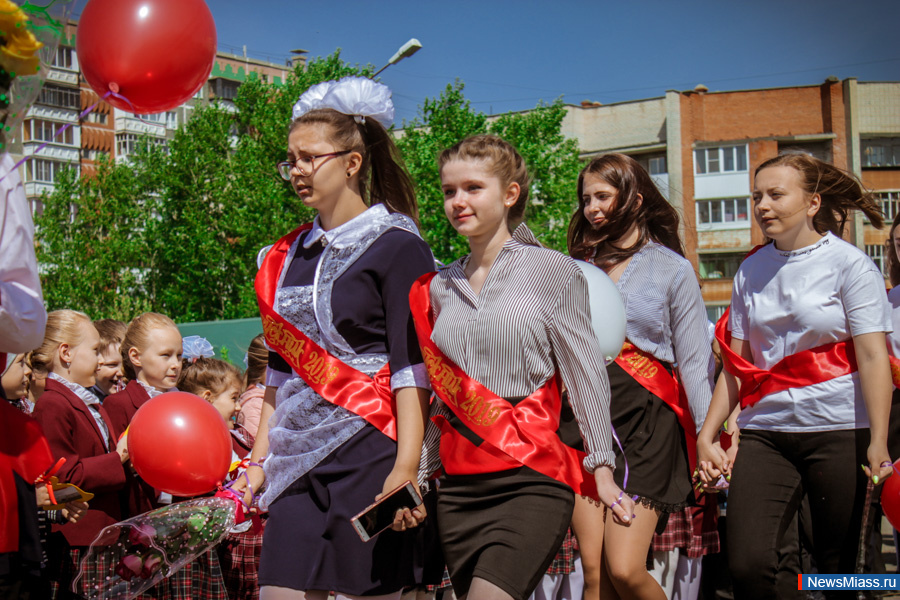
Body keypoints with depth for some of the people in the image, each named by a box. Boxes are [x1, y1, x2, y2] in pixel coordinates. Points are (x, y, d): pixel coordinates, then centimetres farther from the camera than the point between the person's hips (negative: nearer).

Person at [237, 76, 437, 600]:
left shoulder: (397, 246, -4)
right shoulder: (291, 254, 16)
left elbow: (412, 367, -11)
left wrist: (406, 468, -18)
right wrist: (259, 458, 16)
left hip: (370, 457, -6)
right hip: (300, 460, 6)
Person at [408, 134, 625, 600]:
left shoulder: (553, 272, 0)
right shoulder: (438, 288, 13)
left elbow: (585, 375, 1)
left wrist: (601, 470, -1)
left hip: (532, 480, -5)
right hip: (457, 487, 5)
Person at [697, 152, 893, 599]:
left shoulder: (848, 264, -2)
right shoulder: (752, 270, 12)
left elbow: (873, 357, -9)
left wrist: (878, 441, -19)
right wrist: (707, 434, 6)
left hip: (838, 432, -3)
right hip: (765, 433, 3)